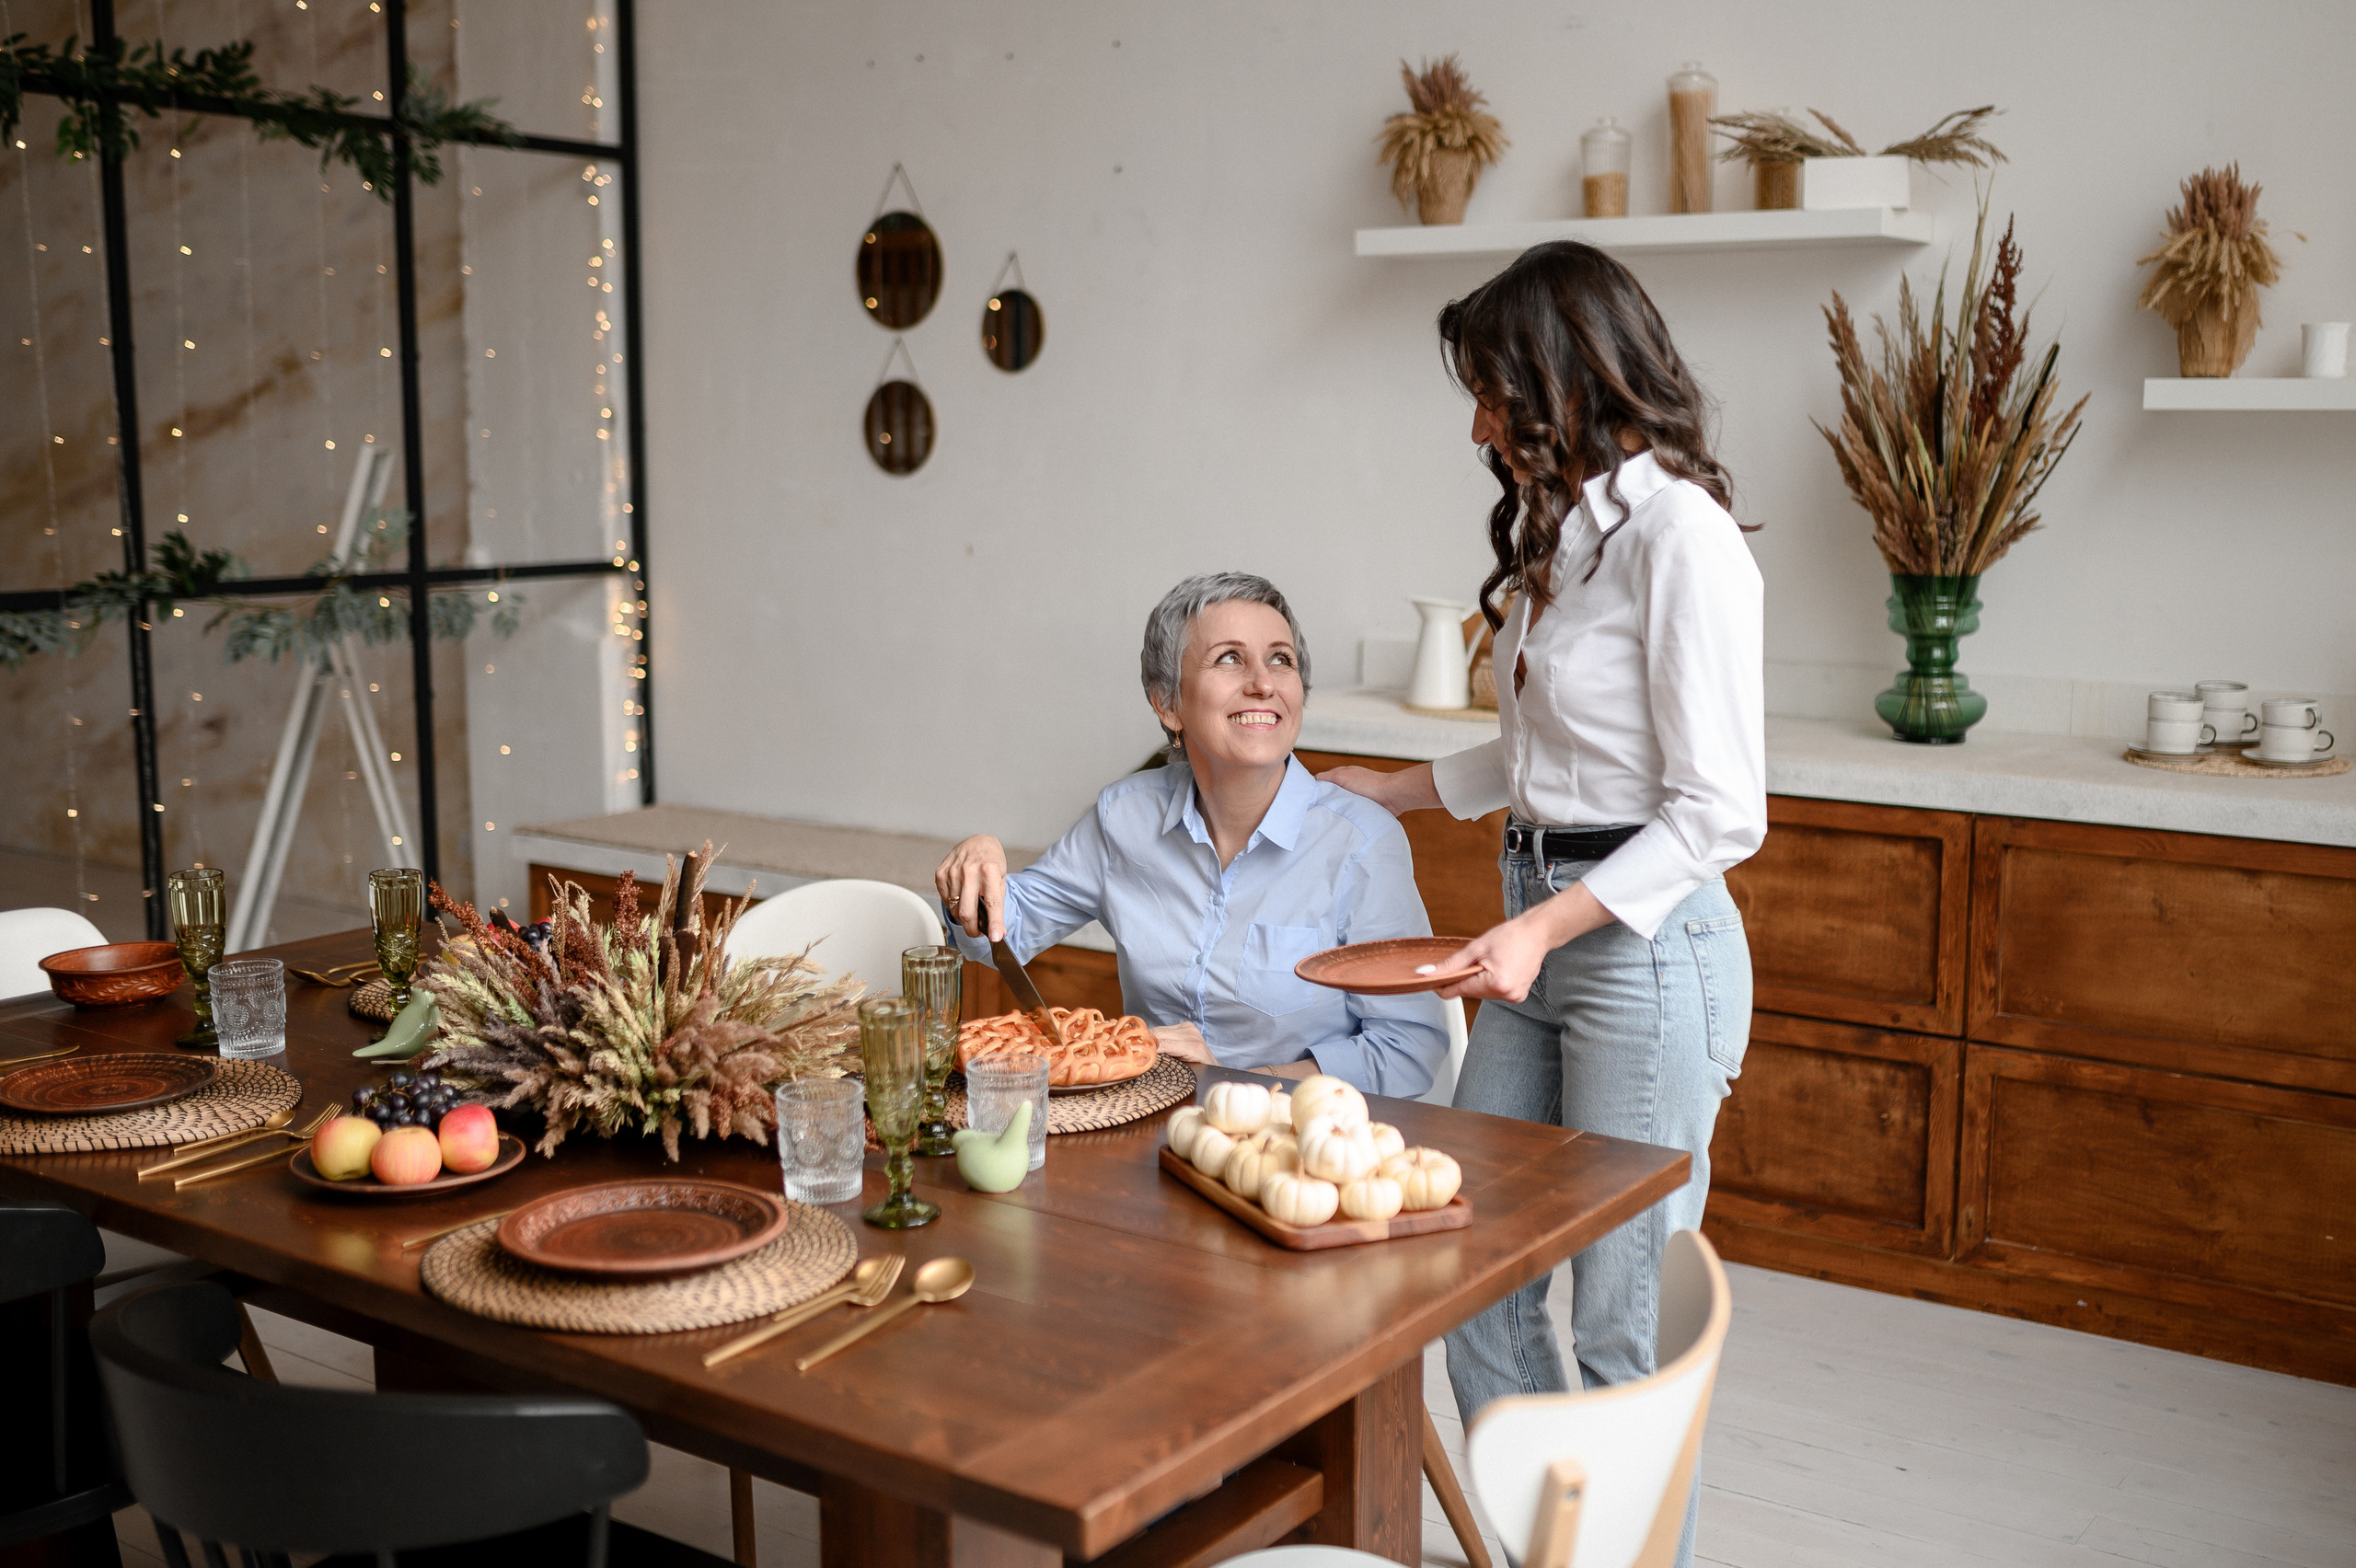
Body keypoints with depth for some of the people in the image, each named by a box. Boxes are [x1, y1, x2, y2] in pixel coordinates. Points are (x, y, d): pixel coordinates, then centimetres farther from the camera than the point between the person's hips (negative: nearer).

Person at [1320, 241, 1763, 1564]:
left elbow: (1719, 811, -19)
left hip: (1646, 947, -9)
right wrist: (1388, 790, 24)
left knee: (1623, 1319, 2)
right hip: (1543, 932, 9)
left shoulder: (1681, 536, -16)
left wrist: (1546, 928, -22)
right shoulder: (1567, 524, 12)